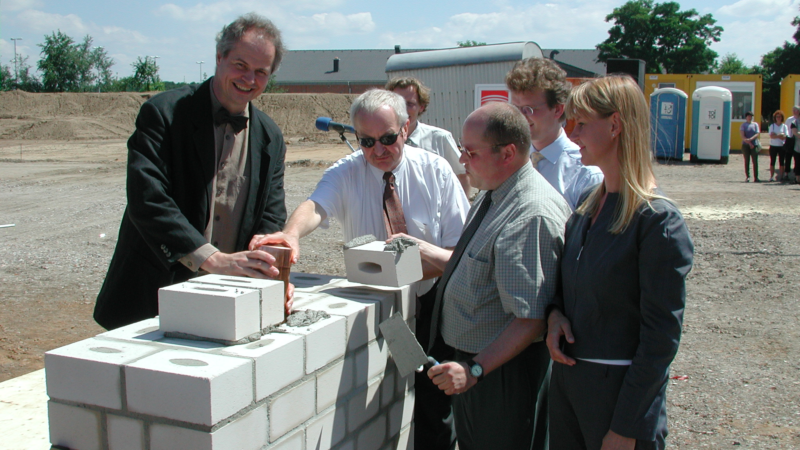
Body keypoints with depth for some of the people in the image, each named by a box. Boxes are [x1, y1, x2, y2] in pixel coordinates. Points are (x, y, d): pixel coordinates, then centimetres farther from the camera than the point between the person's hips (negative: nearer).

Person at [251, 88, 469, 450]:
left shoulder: (436, 171, -5)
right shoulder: (346, 174, -6)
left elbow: (459, 250, -7)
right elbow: (315, 206, -29)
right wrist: (291, 233, -52)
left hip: (429, 305, 0)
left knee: (434, 410, 6)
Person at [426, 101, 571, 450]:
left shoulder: (532, 217, -28)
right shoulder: (492, 195, 4)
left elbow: (531, 320, -29)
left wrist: (475, 369, -32)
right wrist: (422, 252, 14)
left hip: (501, 368, -10)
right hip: (469, 359, 10)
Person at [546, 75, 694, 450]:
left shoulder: (657, 220, -17)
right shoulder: (588, 205, 5)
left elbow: (661, 337, -17)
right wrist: (555, 314, -6)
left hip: (621, 389, -7)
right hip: (566, 374, 7)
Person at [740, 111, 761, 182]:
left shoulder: (755, 124, 9)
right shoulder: (743, 125, 5)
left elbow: (758, 134, -2)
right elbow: (742, 136, -5)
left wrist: (750, 139, -18)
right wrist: (749, 143, -13)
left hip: (754, 145, 1)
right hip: (745, 145, -1)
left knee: (755, 161, -2)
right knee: (747, 161, 1)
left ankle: (756, 177, 0)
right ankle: (747, 177, 5)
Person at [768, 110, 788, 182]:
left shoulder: (784, 126, 4)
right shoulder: (772, 126, 5)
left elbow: (785, 137, -5)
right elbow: (771, 136, -6)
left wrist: (776, 135, -15)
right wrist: (780, 135, -16)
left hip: (782, 146, 0)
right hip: (773, 146, 0)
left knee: (781, 162, 2)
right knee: (772, 162, 1)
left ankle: (781, 176, 6)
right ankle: (772, 177, 5)